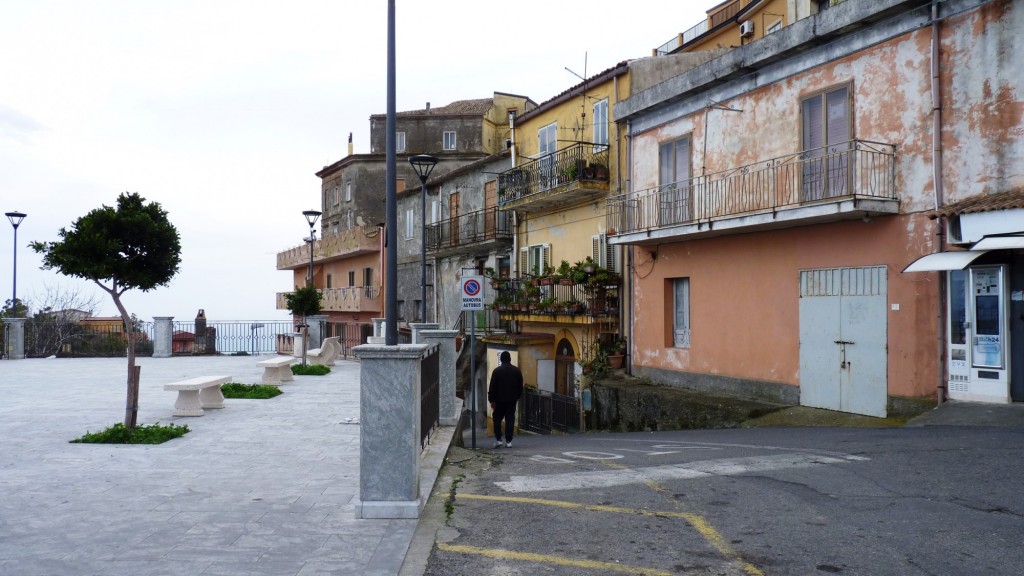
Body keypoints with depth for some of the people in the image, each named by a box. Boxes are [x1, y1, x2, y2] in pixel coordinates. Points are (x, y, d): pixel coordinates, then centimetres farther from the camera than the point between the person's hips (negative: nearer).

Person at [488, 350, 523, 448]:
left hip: (500, 400, -2)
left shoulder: (497, 371, -7)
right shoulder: (516, 371, 4)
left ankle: (498, 440, 1)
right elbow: (520, 386, 10)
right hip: (512, 400, 2)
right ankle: (508, 441, 1)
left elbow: (492, 387, -8)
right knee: (510, 420, 4)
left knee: (497, 419, 10)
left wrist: (492, 400, -4)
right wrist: (517, 397, 21)